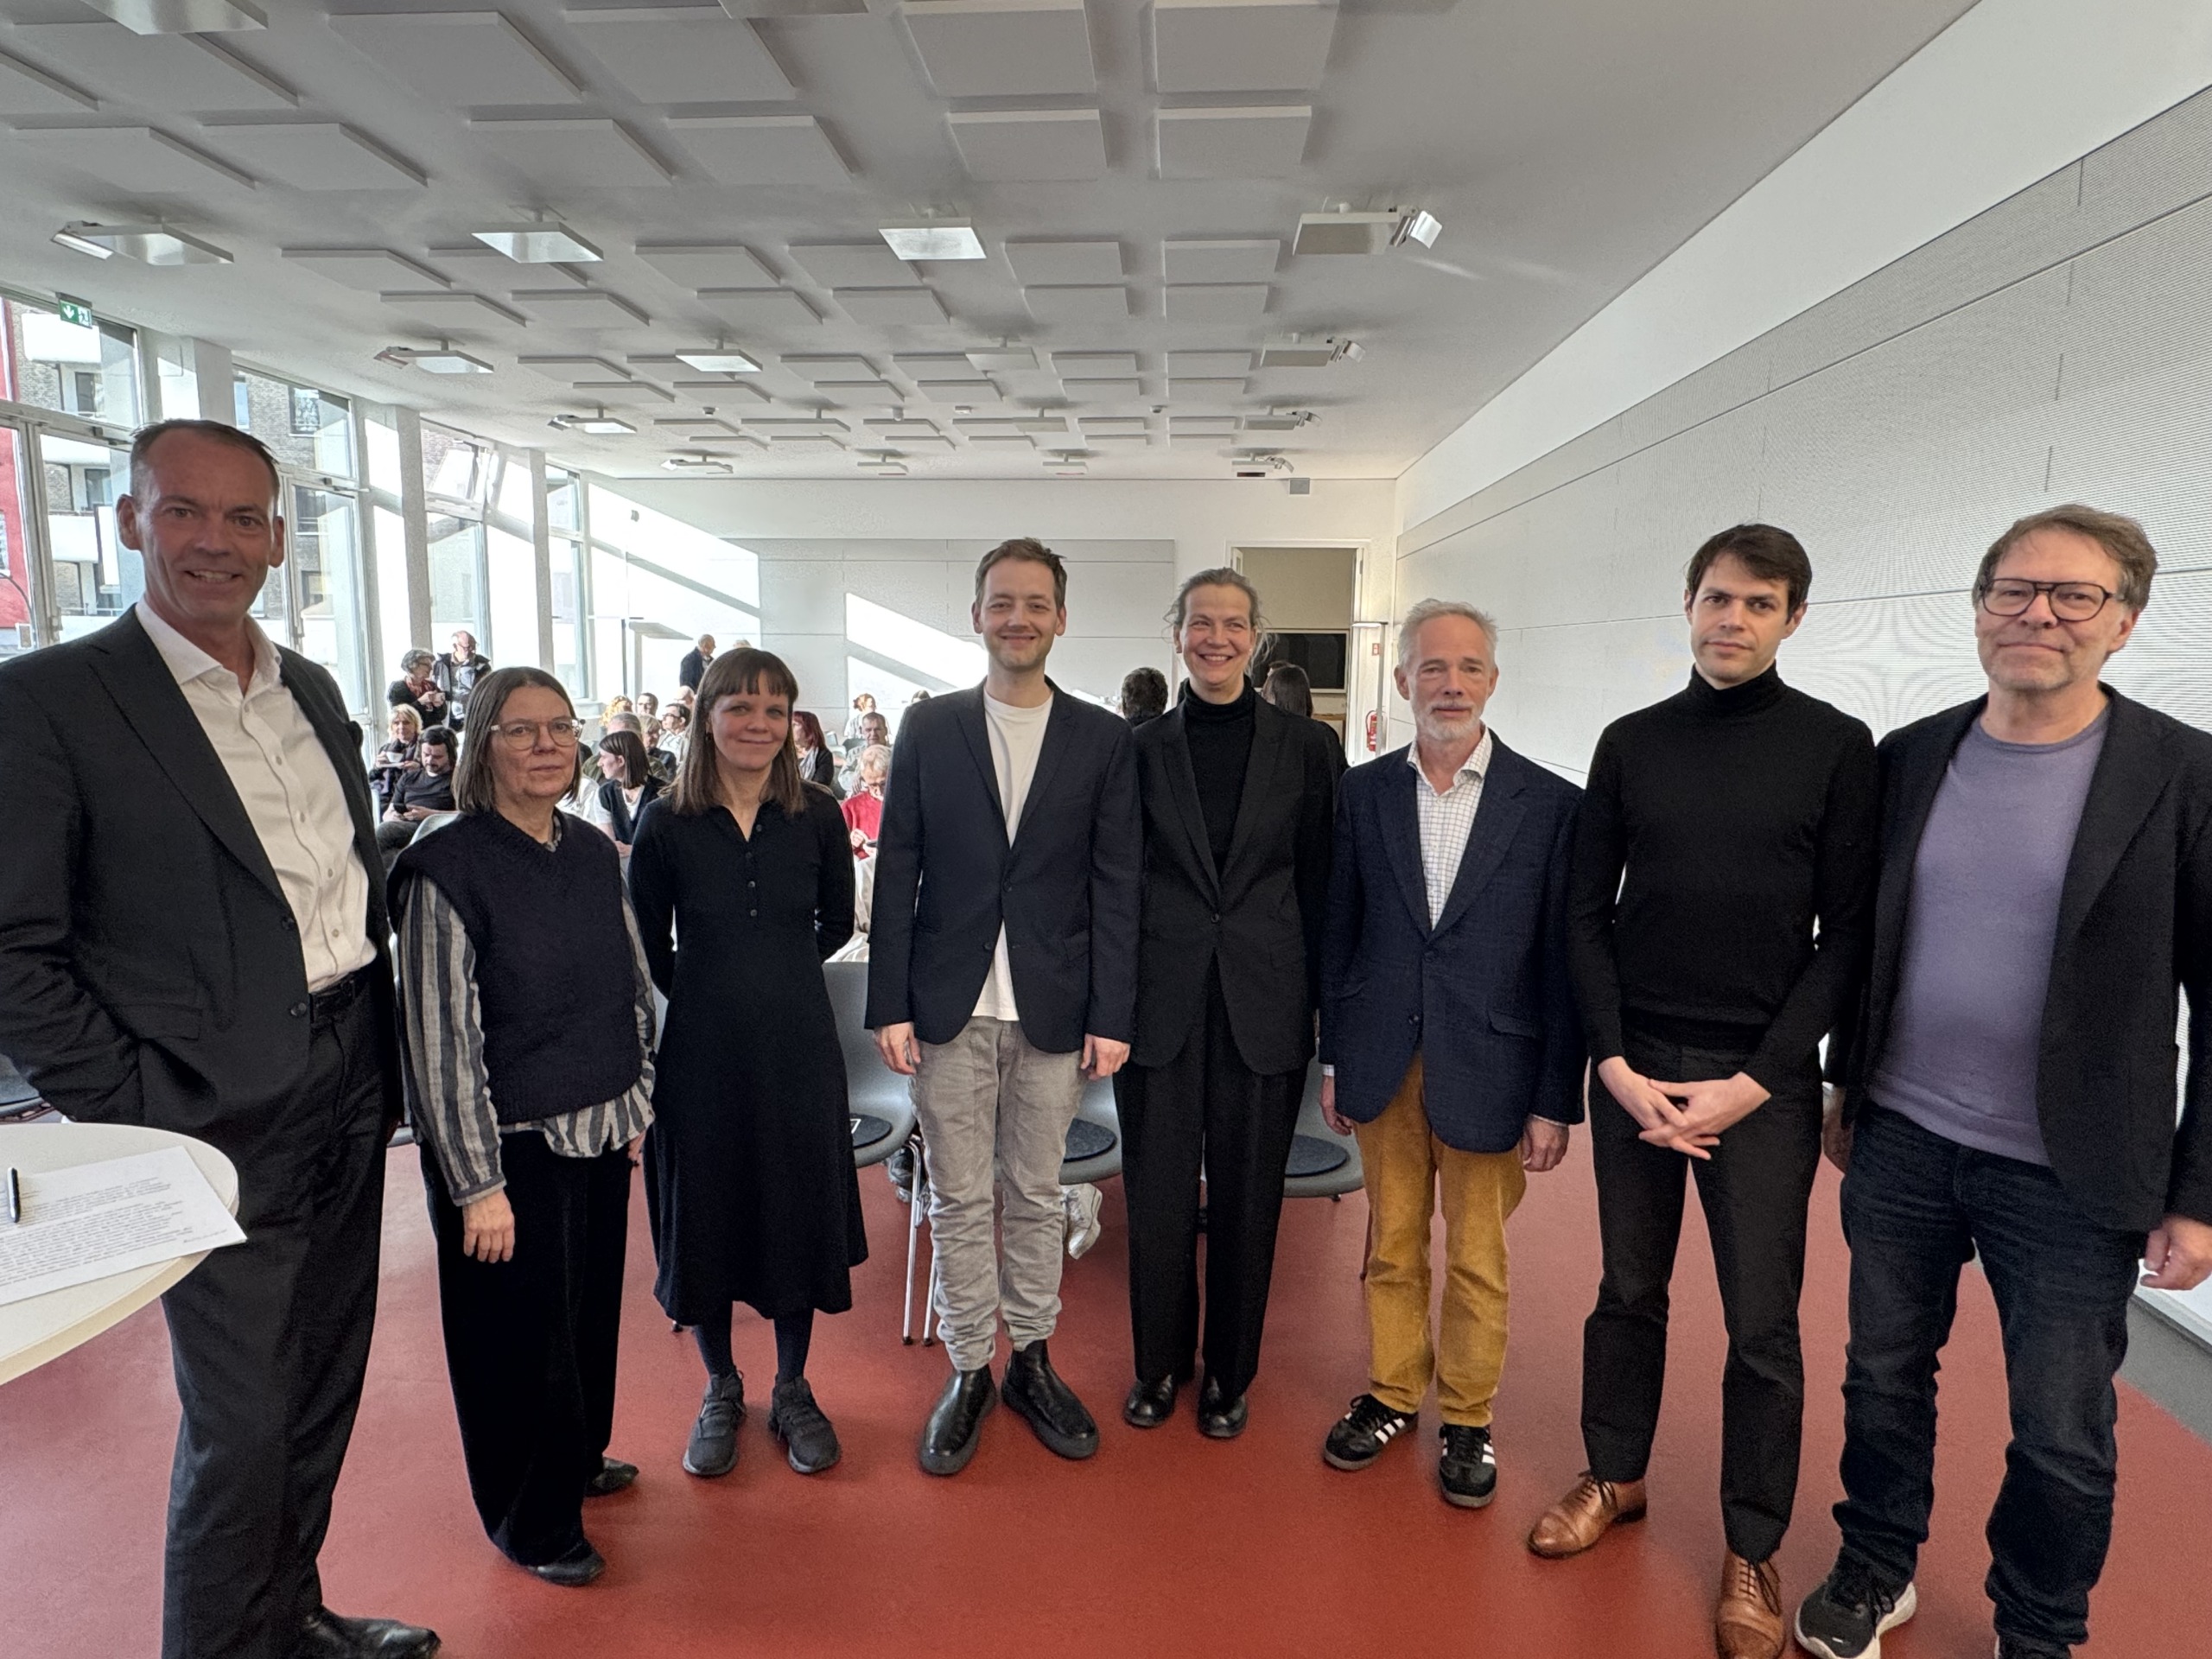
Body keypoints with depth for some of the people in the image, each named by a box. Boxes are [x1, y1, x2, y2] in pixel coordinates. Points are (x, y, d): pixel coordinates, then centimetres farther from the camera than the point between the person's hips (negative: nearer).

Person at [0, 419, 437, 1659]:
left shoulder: (315, 691, 8)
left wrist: (385, 1065, 9)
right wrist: (141, 1121, -15)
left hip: (351, 1098, 6)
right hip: (224, 1127, -6)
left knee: (323, 1392, 20)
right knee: (241, 1425, 7)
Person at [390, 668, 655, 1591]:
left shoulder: (593, 854, 3)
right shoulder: (447, 868, -15)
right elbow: (440, 1038, -16)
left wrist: (636, 1107, 11)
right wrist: (478, 1184, -15)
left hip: (598, 1137, 6)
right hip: (510, 1149, -6)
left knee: (592, 1313, 20)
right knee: (521, 1333, 10)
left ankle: (579, 1459, 45)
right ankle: (532, 1521, 32)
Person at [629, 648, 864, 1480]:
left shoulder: (817, 818, -4)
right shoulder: (667, 824, -7)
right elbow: (647, 946, 4)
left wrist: (773, 974, 8)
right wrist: (711, 990, 6)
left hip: (798, 1048, 1)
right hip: (703, 1050, 0)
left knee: (799, 1214, 11)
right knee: (706, 1217, 12)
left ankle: (792, 1390, 32)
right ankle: (721, 1390, 35)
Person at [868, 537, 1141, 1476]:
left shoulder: (1101, 739, 2)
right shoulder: (928, 728, 2)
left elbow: (1117, 886, 0)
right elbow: (896, 874, 1)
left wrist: (1112, 1015, -4)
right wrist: (889, 1004, -4)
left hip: (1055, 1011, 0)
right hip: (950, 1008, 0)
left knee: (1036, 1197, 14)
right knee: (958, 1201, 10)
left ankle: (1032, 1362, 32)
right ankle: (968, 1373, 27)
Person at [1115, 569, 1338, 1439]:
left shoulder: (1302, 746, 2)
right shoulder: (1142, 748, 3)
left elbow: (1317, 883, 3)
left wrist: (1320, 1003, 1)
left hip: (1264, 1001, 0)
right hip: (1161, 999, 0)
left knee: (1247, 1193, 11)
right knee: (1158, 1189, 10)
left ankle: (1229, 1371, 31)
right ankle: (1159, 1362, 32)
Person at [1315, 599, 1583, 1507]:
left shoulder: (1551, 804, -6)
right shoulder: (1362, 791, 1)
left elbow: (1562, 961, -5)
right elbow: (1340, 930, 6)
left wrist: (1555, 1099, -6)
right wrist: (1334, 1058, 6)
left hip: (1488, 1068, -2)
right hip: (1385, 1063, 2)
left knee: (1477, 1259, 12)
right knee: (1392, 1244, 16)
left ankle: (1467, 1416, 33)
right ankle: (1391, 1392, 36)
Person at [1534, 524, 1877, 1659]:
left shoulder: (1837, 747, -2)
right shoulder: (1631, 743, 4)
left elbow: (1847, 933, -4)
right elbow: (1589, 912, 4)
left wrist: (1756, 1081, -11)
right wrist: (1616, 1064, -6)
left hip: (1765, 1078, -2)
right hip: (1632, 1068, 2)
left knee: (1762, 1321, 6)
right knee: (1628, 1290, 14)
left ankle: (1752, 1549, 25)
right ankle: (1616, 1477, 35)